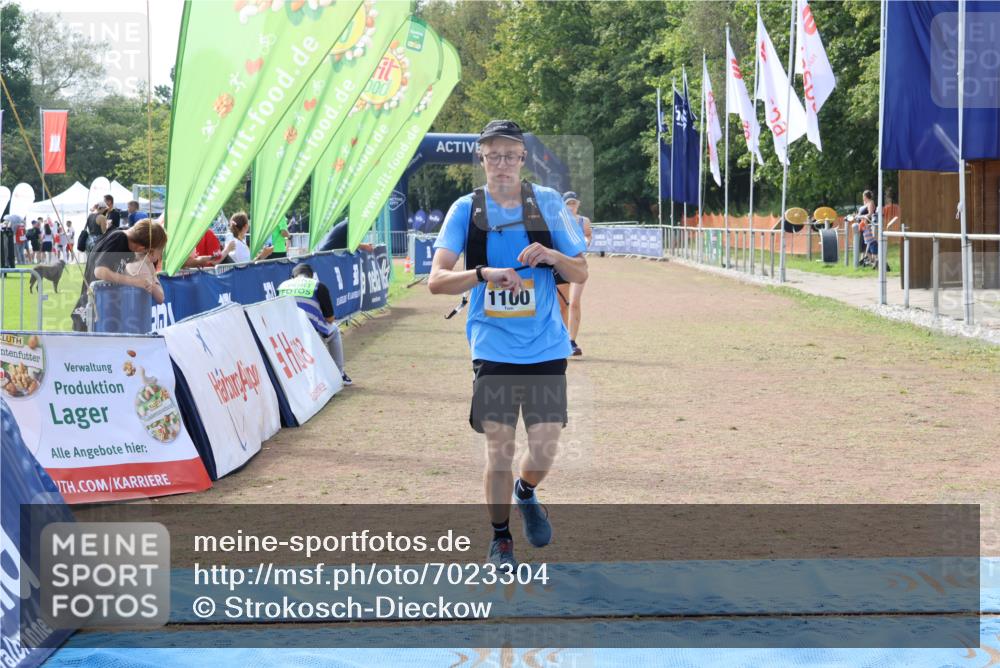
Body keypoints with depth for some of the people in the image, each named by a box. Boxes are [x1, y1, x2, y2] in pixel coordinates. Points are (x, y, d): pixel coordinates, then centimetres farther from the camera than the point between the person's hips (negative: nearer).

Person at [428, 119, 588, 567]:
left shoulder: (547, 202, 2)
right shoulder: (466, 209, 0)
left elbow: (581, 273, 6)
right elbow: (436, 280, -8)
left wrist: (551, 255, -15)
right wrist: (484, 273, -25)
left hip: (545, 349, 1)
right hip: (493, 349, -1)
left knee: (544, 449, -2)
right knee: (499, 449, 1)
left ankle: (526, 493, 32)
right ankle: (500, 538, 21)